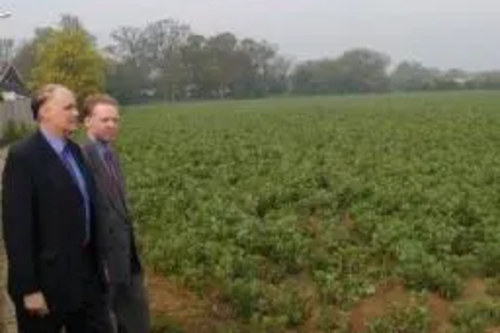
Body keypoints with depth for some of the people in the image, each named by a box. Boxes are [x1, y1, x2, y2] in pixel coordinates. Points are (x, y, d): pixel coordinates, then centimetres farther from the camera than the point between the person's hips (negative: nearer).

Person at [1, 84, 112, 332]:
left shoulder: (74, 150, 8)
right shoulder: (23, 156, -16)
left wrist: (97, 263, 14)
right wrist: (29, 288, -19)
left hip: (86, 270, 7)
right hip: (48, 278, -7)